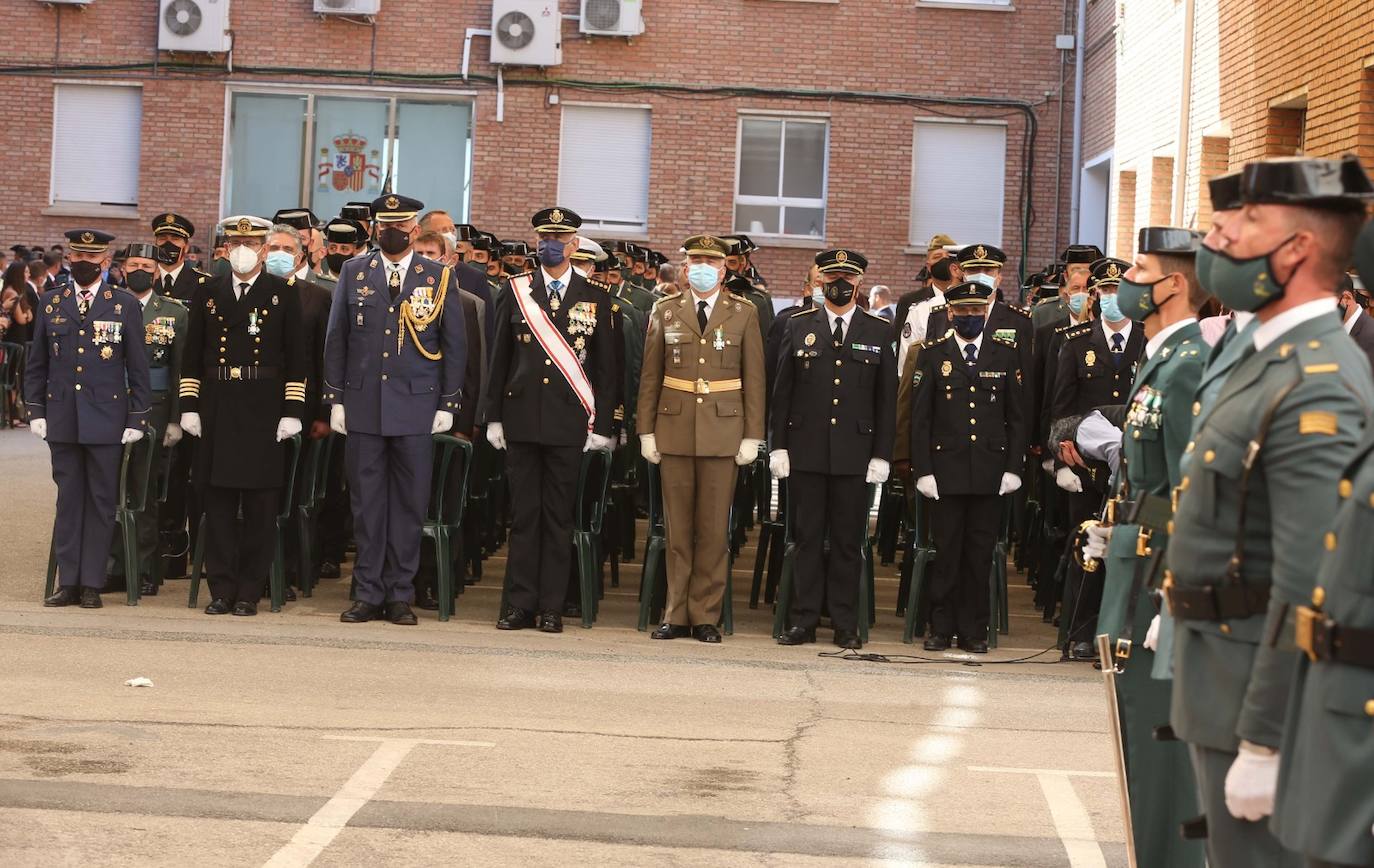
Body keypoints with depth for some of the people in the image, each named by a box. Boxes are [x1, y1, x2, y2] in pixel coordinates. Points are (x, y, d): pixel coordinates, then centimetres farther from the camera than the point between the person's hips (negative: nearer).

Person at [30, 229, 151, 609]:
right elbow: (36, 364, 12)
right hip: (62, 419, 2)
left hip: (106, 419, -2)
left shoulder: (125, 305, 2)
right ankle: (68, 581, 10)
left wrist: (138, 419, -2)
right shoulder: (50, 303, 9)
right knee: (68, 500, 5)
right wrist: (36, 411, 5)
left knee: (100, 502, 1)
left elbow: (138, 368, 2)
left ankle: (92, 583, 6)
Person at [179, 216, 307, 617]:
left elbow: (296, 357, 1)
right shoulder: (206, 293, 11)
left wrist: (292, 412, -6)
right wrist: (189, 406, 4)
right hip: (216, 409, 2)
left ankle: (250, 591, 7)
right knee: (217, 502, 3)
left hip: (264, 410, -2)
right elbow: (192, 355, 11)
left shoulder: (284, 293, 3)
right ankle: (222, 589, 9)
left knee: (260, 505, 1)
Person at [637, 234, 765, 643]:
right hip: (674, 430, 1)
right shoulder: (666, 311, 8)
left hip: (722, 432, -1)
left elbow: (754, 379, 4)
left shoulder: (744, 314, 5)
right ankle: (676, 614, 10)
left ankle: (705, 616, 8)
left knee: (713, 529, 1)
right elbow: (650, 375, 9)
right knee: (677, 529, 4)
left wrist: (752, 436, -1)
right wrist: (646, 431, 4)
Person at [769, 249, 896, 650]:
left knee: (849, 541, 4)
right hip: (805, 451, 0)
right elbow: (782, 391, 7)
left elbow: (887, 398, 5)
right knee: (807, 538, 3)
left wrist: (881, 455, 0)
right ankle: (803, 620, 9)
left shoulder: (880, 332, 6)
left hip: (856, 454, 0)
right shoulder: (799, 327, 7)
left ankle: (846, 625, 10)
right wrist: (778, 447, 1)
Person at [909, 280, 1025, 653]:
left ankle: (973, 631, 12)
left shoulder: (1006, 353, 7)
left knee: (980, 553, 4)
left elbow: (1017, 416, 8)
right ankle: (941, 628, 11)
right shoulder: (932, 353, 5)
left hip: (990, 471, 1)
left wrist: (1013, 467, 1)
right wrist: (923, 469, -4)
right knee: (946, 551, 2)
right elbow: (920, 418, 3)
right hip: (946, 468, -1)